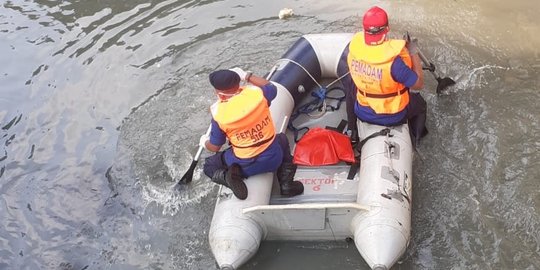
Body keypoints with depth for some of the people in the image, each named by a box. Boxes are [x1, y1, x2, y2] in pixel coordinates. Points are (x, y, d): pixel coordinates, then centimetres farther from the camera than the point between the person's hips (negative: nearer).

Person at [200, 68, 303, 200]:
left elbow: (215, 147, -4)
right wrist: (247, 75, 15)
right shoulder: (257, 94, -16)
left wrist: (204, 142, 19)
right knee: (282, 139, 37)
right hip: (273, 159, 2)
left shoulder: (219, 114, -20)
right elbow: (272, 87, 10)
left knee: (209, 166, 23)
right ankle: (286, 183, 19)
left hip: (246, 166, -2)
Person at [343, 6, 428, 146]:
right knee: (420, 103, 29)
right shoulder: (394, 59, -35)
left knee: (350, 83, 35)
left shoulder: (354, 47, -19)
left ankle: (353, 133, 44)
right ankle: (415, 139, 49)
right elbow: (418, 84, -22)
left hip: (363, 113, 3)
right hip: (393, 116, -3)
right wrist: (414, 53, -14)